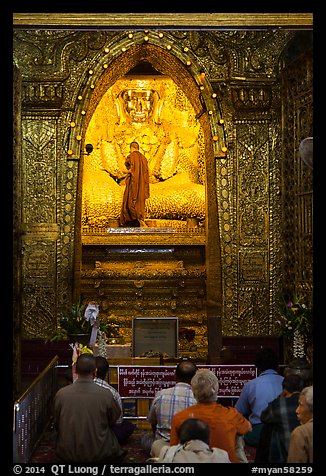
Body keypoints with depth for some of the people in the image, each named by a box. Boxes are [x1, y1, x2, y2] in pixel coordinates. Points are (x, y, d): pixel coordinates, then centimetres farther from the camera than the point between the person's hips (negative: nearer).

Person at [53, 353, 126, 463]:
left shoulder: (61, 394, -11)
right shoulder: (105, 394, -15)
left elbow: (56, 424, 4)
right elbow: (114, 420, 2)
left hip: (67, 455, 0)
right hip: (99, 456, 0)